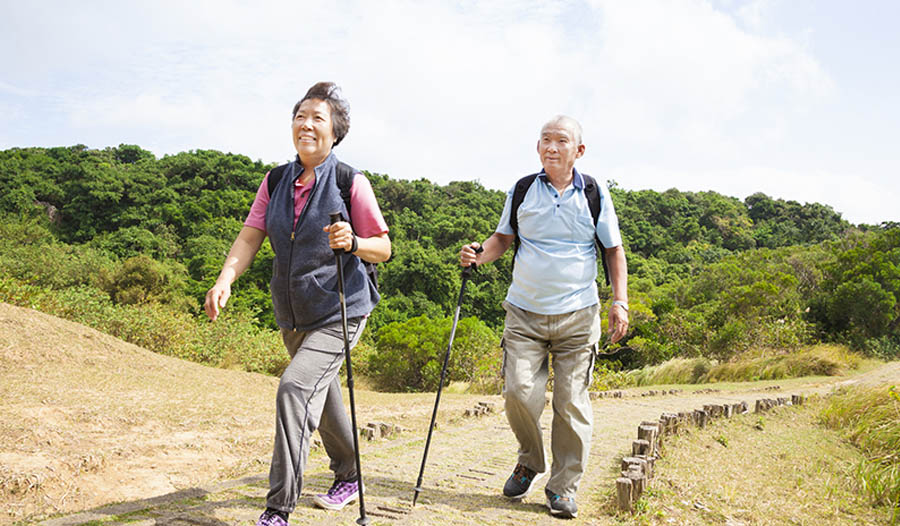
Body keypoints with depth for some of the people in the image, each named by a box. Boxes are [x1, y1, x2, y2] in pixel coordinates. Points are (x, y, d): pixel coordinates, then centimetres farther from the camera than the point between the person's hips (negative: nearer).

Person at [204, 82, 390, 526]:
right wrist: (225, 280, -20)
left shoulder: (351, 182, -10)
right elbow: (249, 238, -3)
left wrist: (352, 242, -28)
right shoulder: (276, 181, 4)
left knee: (295, 388, -20)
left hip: (339, 311, -6)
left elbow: (383, 249, -7)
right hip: (292, 314, 6)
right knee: (320, 396, 19)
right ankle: (348, 477, 42)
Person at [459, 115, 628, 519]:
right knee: (518, 392, -8)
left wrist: (620, 301, -1)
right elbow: (503, 237, 14)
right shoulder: (521, 191, 5)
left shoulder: (595, 195, 3)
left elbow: (614, 250, 8)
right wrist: (479, 255, -7)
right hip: (525, 312, 1)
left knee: (571, 402, -1)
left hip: (577, 316, -1)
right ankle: (530, 462, 21)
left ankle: (563, 488, 14)